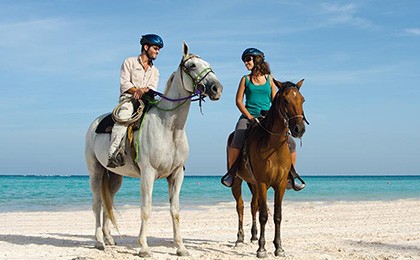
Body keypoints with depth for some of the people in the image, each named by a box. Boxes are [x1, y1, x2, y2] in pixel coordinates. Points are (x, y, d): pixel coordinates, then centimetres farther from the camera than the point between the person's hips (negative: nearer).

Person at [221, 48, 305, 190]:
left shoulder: (269, 79, 11)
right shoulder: (245, 79, 9)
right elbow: (238, 101, 3)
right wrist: (250, 117, -10)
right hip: (247, 117, -2)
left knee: (291, 143, -9)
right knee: (236, 142, -32)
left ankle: (290, 178, 5)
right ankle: (231, 173, -14)